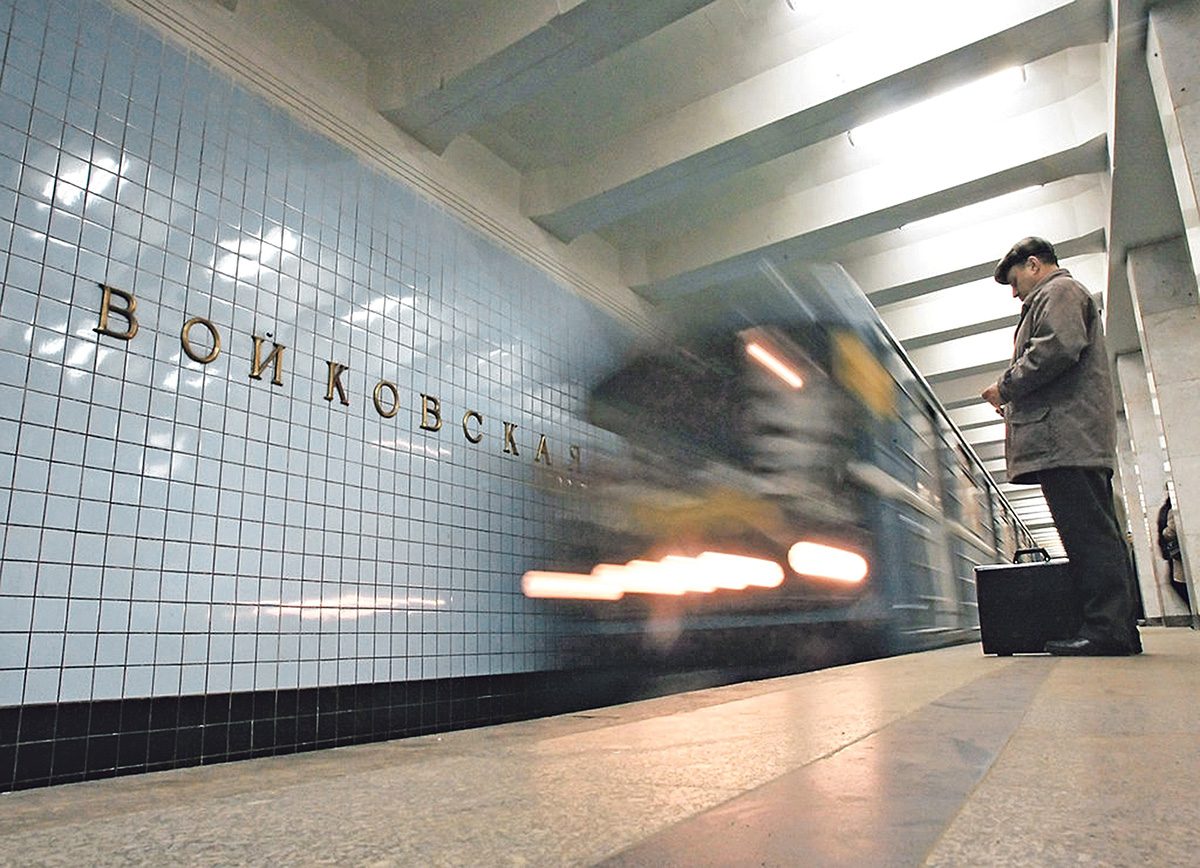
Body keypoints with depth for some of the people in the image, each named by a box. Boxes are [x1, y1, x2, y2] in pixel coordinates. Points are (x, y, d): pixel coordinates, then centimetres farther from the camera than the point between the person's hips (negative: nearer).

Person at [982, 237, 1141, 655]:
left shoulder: (1058, 290, 3)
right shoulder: (1067, 295, 34)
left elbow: (1058, 348, -17)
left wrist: (1005, 387, -7)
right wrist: (1015, 399, 21)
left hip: (1063, 436, -11)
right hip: (1079, 440, 11)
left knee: (1087, 531, -14)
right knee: (1096, 532, 6)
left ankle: (1106, 628, -15)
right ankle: (1119, 629, 7)